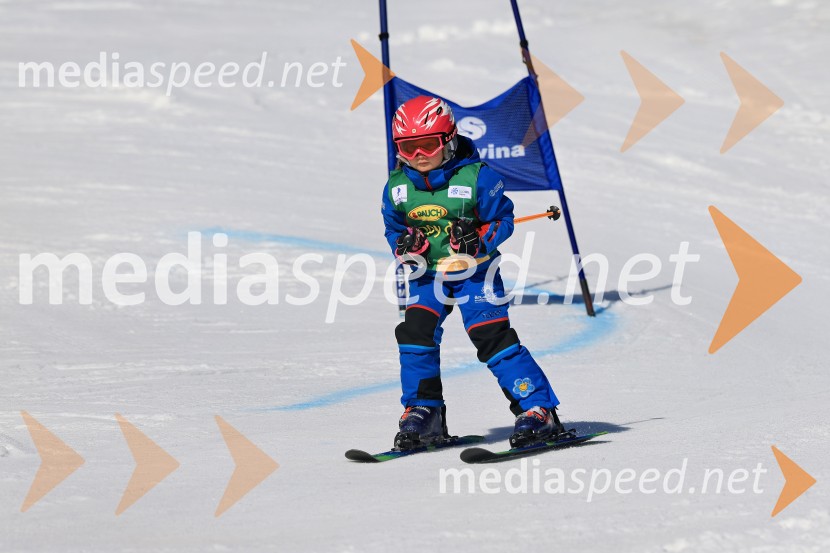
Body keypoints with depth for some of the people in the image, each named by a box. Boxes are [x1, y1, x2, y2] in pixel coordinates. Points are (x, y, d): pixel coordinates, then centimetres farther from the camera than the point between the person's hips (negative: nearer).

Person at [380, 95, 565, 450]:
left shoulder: (476, 178, -14)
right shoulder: (397, 187, -2)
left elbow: (503, 219, -8)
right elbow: (393, 228, 10)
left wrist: (480, 238, -27)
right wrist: (404, 245, -13)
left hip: (474, 271, -4)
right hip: (427, 274, 4)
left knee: (492, 336, -14)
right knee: (415, 334, -11)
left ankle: (538, 409, -10)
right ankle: (424, 414, 4)